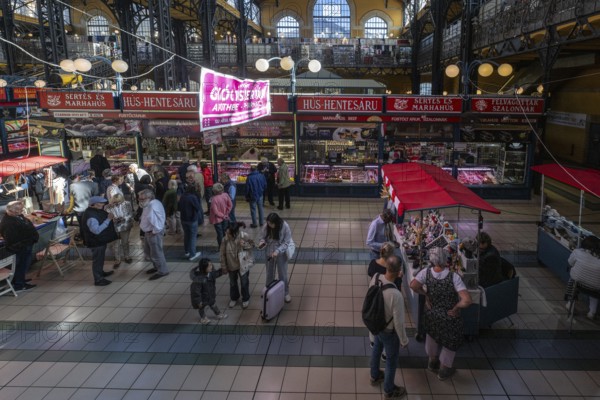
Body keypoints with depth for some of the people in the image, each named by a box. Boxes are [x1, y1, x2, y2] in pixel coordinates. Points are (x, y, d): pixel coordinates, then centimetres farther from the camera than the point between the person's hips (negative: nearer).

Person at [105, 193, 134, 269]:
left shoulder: (127, 204, -12)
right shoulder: (109, 207, -15)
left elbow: (130, 215, -7)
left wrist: (124, 219, -23)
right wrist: (113, 220, -30)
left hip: (125, 227, 1)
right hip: (114, 228, -1)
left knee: (125, 242, 19)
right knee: (115, 244, 6)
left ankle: (126, 256, 41)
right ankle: (117, 260, 26)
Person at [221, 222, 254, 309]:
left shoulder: (244, 236, -27)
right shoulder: (225, 239, -25)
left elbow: (252, 244, -9)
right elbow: (223, 254, -12)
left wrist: (245, 245, -31)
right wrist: (224, 266, -5)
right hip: (231, 266, 1)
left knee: (244, 283, 18)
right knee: (233, 283, 22)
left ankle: (245, 299, 43)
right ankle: (234, 298, 49)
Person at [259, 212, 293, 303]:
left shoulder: (285, 227, -23)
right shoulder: (266, 227, -13)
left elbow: (286, 243, -19)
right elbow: (263, 237, 1)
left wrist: (277, 251, -30)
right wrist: (262, 242, -22)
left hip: (281, 255, -3)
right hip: (269, 254, 3)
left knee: (282, 275, 12)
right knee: (269, 274, 20)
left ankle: (286, 293, 33)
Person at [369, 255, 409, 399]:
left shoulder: (375, 277, -22)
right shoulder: (396, 295, -41)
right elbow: (399, 322, -27)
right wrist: (404, 340, -11)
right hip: (389, 331, -6)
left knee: (377, 349, 32)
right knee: (392, 360, 20)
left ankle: (375, 376, 59)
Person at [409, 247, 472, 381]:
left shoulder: (426, 272, -22)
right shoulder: (453, 277, -31)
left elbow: (413, 285, -29)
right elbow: (467, 300, -37)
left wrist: (426, 294, -13)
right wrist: (455, 308, -19)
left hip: (431, 313, 3)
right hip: (449, 317, -3)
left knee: (432, 335, 31)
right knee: (451, 341, 23)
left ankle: (432, 361, 53)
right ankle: (444, 370, 42)